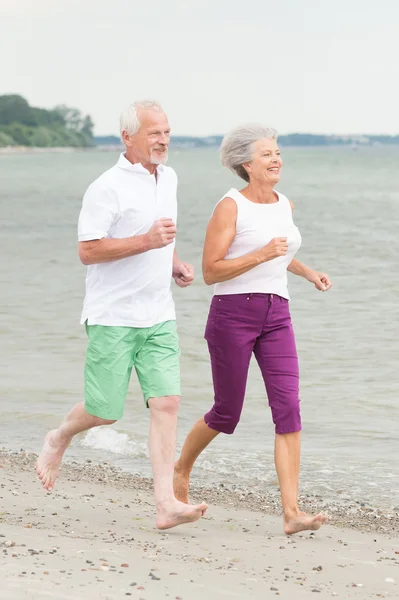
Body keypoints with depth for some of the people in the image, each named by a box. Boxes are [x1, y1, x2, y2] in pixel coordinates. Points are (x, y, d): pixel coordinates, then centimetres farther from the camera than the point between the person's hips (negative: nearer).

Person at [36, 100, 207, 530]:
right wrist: (147, 241, -25)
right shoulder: (107, 188, -13)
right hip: (113, 316, -6)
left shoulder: (168, 178, 12)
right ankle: (58, 439, 35)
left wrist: (173, 261, 11)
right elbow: (87, 251, -17)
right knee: (105, 411, 2)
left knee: (166, 402, -7)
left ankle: (166, 503, -9)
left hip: (159, 316, 6)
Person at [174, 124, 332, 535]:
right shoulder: (230, 207, -8)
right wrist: (261, 255, -21)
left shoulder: (285, 205, 13)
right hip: (232, 314, -5)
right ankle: (181, 469, 36)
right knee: (226, 414, 5)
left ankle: (292, 512, -13)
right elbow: (210, 271, -12)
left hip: (276, 316, 5)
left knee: (288, 408, -10)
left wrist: (308, 272, 17)